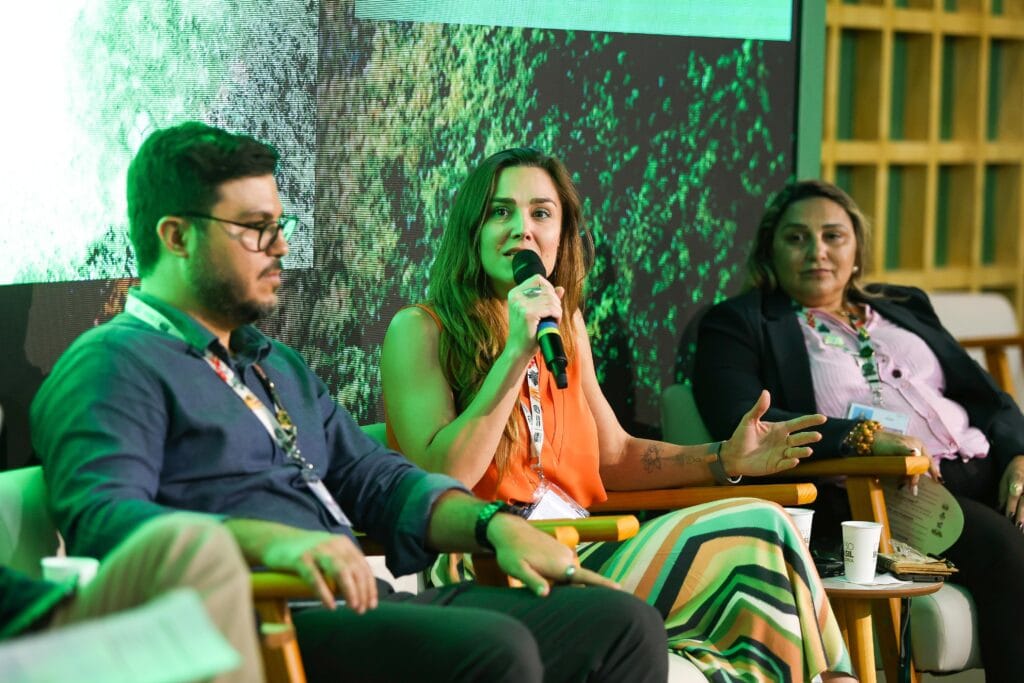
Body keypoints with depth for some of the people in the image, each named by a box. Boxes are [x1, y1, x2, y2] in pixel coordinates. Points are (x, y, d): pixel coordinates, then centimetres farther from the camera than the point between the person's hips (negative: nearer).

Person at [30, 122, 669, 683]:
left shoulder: (280, 365, 30)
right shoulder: (112, 365, 0)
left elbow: (374, 477, 27)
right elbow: (100, 516, -16)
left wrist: (493, 524, 7)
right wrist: (271, 541, -32)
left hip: (363, 604, 9)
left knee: (622, 622, -9)